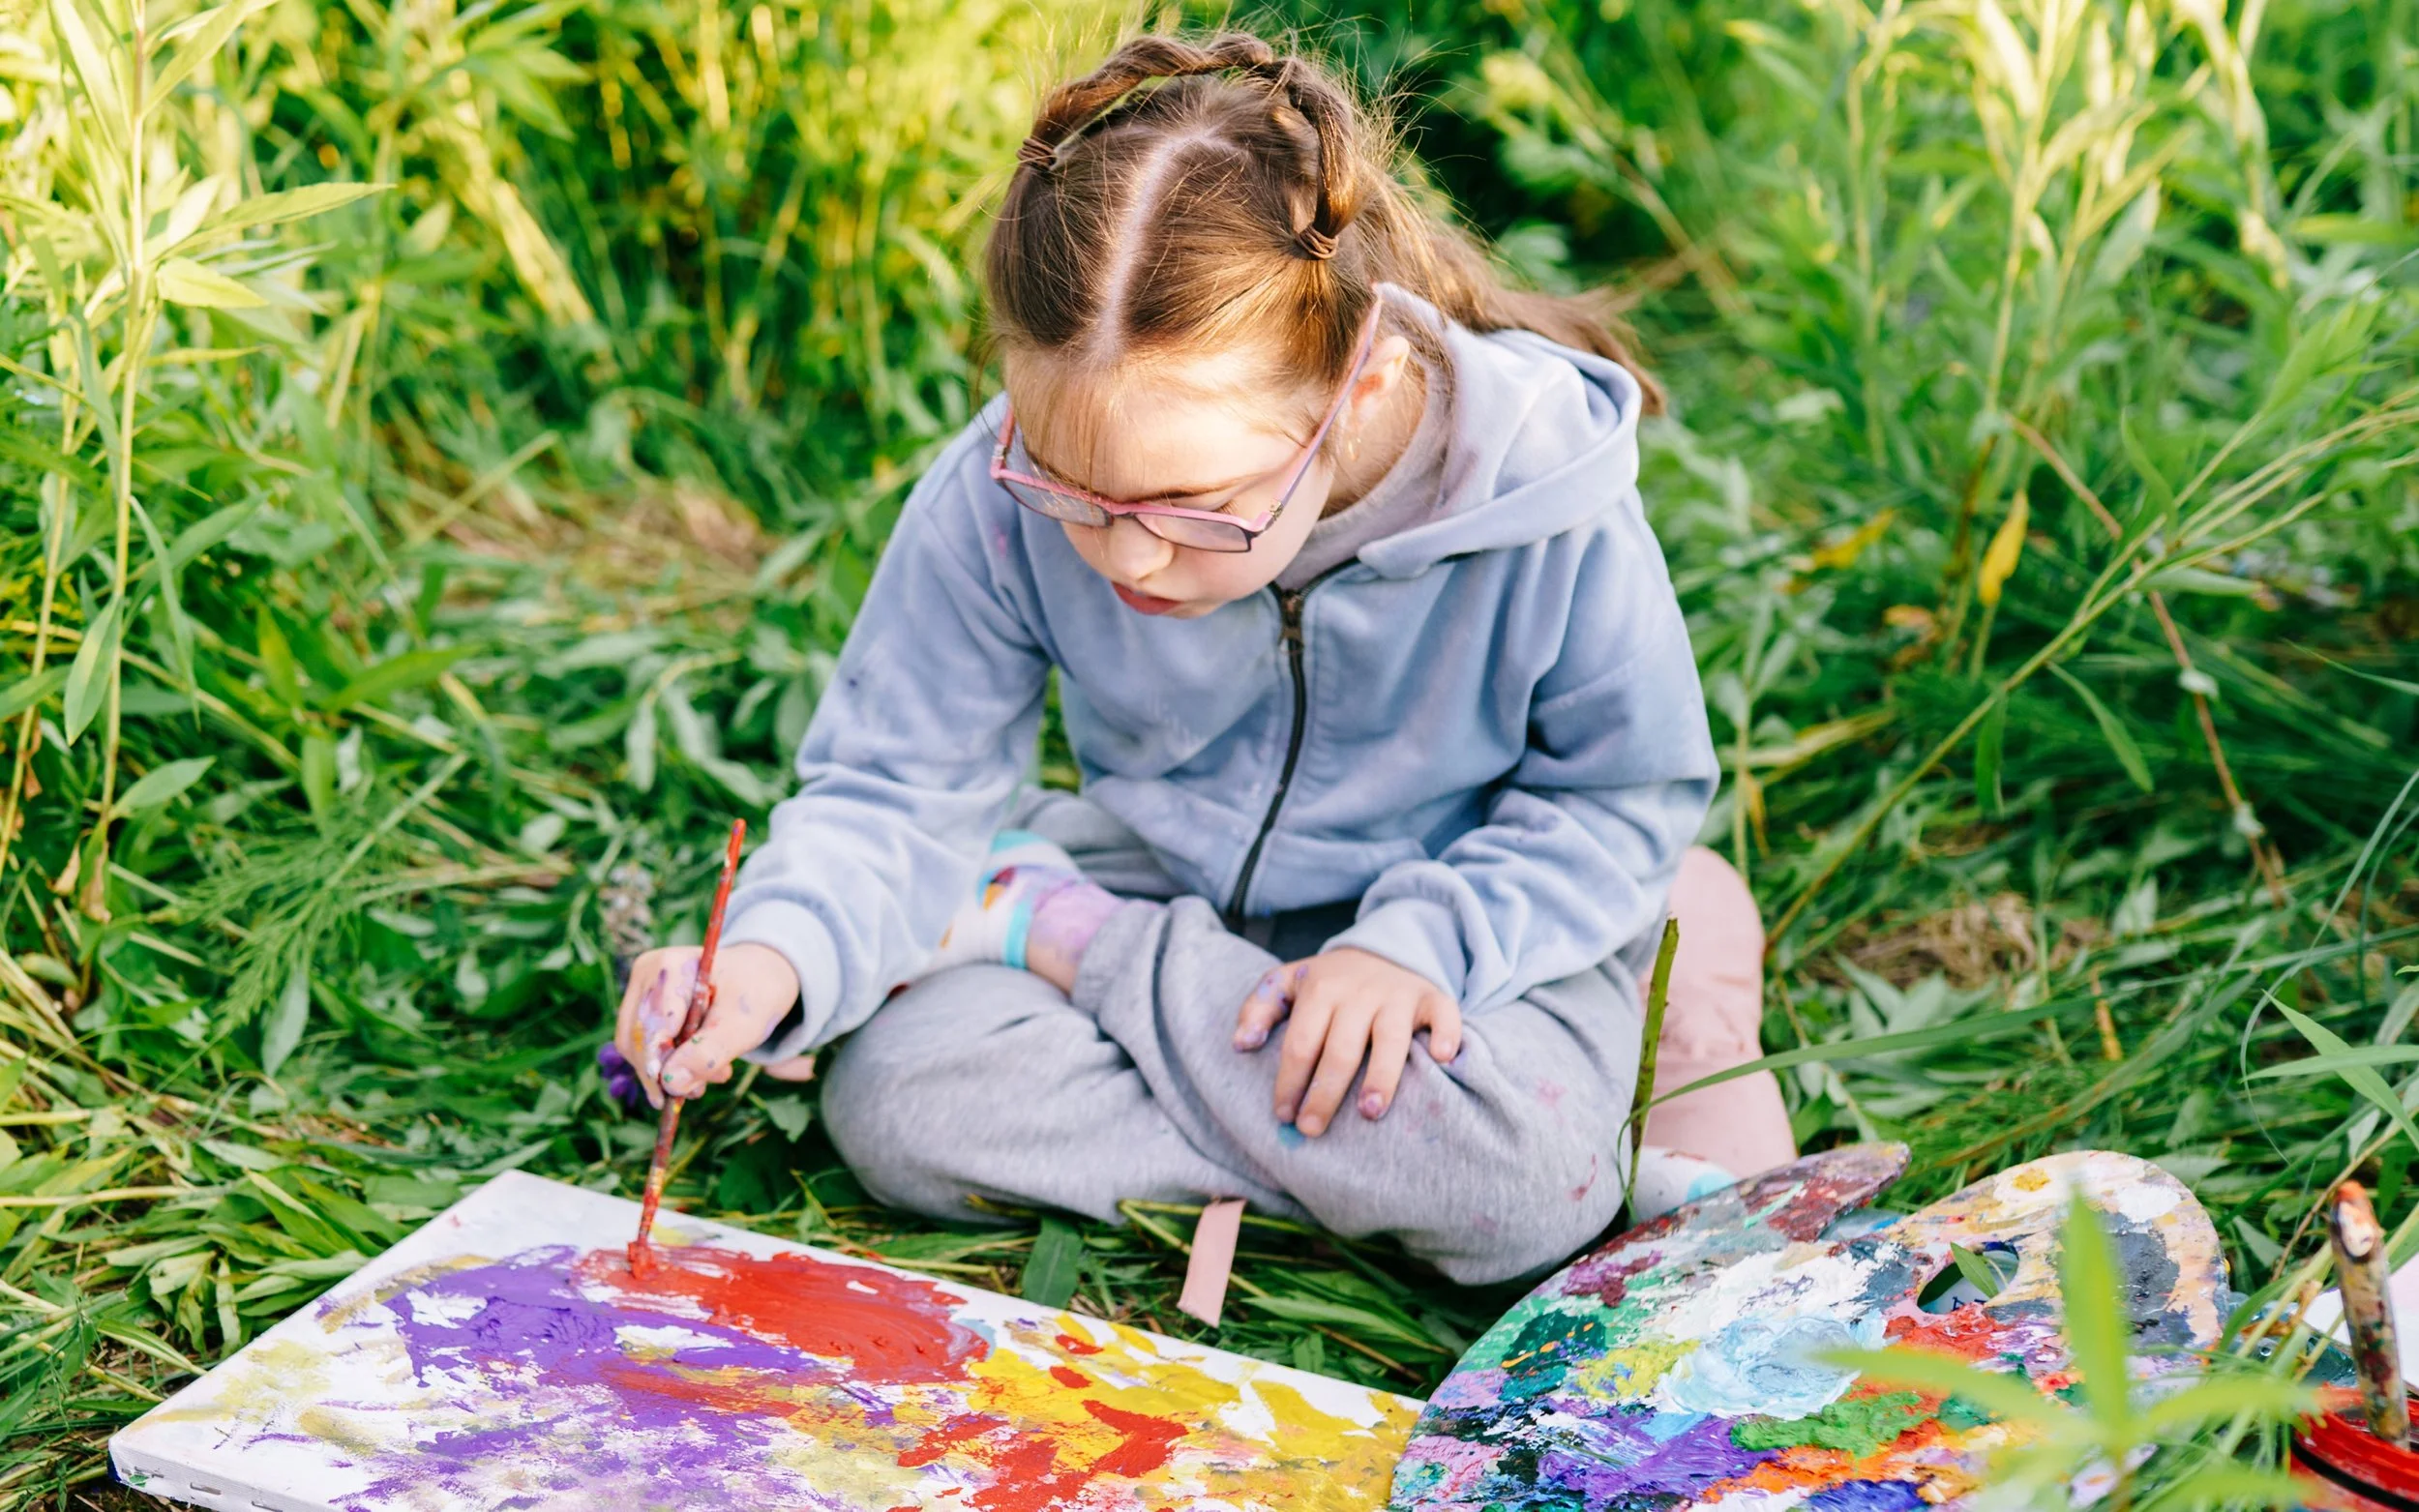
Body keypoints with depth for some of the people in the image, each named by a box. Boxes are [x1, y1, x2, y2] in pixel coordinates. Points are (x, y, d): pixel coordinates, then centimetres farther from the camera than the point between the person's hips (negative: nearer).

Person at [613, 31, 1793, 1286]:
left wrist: (1423, 942, -28)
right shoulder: (1003, 496, -23)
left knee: (1511, 1181, -33)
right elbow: (901, 788, -13)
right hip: (1161, 884, 1)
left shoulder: (1544, 498, -27)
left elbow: (1622, 799, -11)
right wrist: (776, 958, -34)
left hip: (1469, 902, 0)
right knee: (894, 1101, -23)